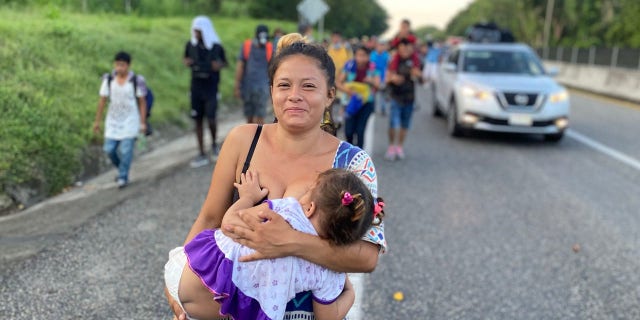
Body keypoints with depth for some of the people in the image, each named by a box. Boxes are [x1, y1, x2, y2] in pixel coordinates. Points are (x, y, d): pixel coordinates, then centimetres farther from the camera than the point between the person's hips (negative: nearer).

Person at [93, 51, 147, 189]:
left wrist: (143, 122, -5)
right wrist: (97, 121, 4)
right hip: (113, 121, 3)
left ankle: (123, 177, 9)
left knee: (126, 149, -7)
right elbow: (102, 100, 3)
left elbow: (142, 102, -4)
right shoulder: (108, 80, -2)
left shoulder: (136, 81, -9)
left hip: (130, 121, -3)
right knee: (109, 149, 2)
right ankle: (122, 168, 29)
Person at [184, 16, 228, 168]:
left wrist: (220, 65, -16)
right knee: (197, 120, 5)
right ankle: (202, 155, 15)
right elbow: (185, 59, 15)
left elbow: (224, 62, 8)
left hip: (211, 87, -3)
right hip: (196, 86, 3)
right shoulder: (190, 45, 0)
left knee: (211, 118, -12)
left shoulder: (216, 46, -6)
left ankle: (214, 144, 20)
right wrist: (186, 62, -8)